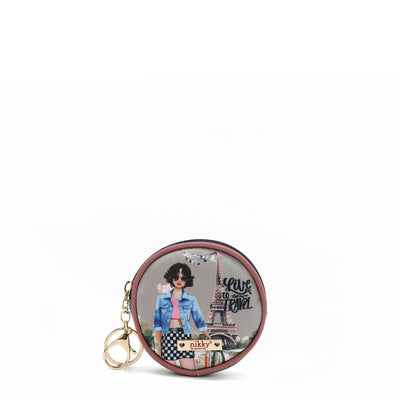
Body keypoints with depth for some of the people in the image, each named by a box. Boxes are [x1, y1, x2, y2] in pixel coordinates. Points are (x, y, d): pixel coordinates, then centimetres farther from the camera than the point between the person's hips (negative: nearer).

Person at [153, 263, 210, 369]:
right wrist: (159, 346, 2)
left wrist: (208, 338, -3)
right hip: (167, 338, 0)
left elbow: (199, 321, 8)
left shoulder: (191, 300, 6)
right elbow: (157, 324, 8)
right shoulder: (161, 298, 7)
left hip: (185, 337, 0)